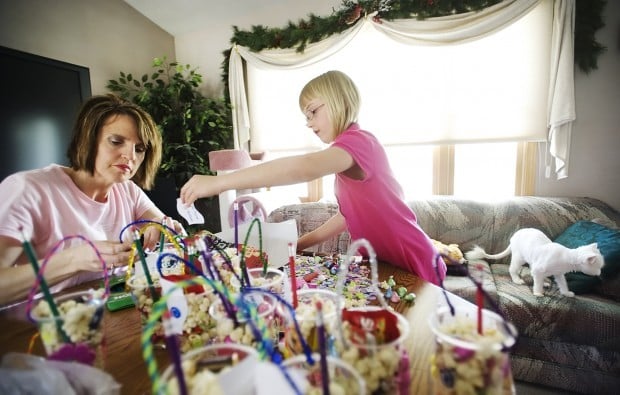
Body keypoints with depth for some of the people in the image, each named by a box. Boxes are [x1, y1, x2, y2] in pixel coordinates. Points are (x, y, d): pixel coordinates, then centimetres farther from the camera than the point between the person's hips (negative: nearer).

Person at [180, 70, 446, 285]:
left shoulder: (357, 141, -19)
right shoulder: (349, 150, 12)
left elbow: (306, 167, -40)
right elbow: (350, 213, 12)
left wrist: (218, 182, -39)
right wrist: (300, 243, 6)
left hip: (413, 268, -8)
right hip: (386, 264, 8)